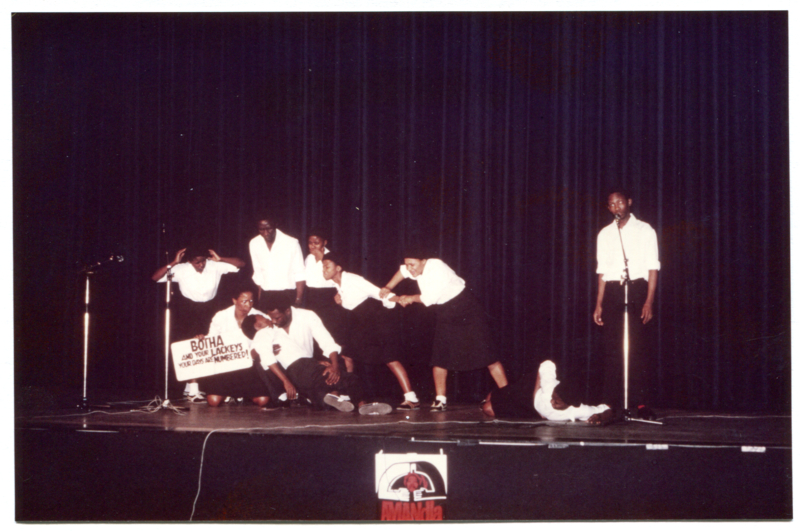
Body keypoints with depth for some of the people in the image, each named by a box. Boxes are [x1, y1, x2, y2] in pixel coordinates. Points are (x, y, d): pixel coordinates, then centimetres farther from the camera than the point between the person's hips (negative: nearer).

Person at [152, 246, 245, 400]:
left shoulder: (215, 266, -8)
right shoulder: (181, 270, -11)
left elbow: (241, 263, -7)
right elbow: (156, 277, -15)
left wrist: (219, 259, -15)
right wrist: (173, 263, -21)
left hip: (208, 311, 3)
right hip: (187, 310, -2)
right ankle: (192, 389, -7)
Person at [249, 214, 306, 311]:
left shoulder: (292, 243, -7)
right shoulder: (254, 244, 4)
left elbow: (299, 274, -5)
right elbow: (258, 274, 14)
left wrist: (298, 299, -11)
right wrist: (259, 299, 13)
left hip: (288, 295, -3)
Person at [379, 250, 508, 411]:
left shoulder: (437, 269, -25)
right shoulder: (417, 269, 0)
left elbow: (429, 299, -24)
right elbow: (402, 271, 23)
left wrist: (410, 298, -7)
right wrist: (388, 288, 12)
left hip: (465, 309, -8)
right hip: (445, 314, 8)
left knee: (486, 354, -10)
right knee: (440, 357, 2)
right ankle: (440, 400, 10)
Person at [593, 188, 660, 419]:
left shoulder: (644, 230, 5)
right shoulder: (605, 234, 16)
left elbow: (653, 268, 0)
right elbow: (602, 270, 15)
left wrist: (649, 301, -10)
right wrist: (599, 304, 7)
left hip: (637, 288, -3)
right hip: (612, 290, 3)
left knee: (638, 347, -8)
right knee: (611, 348, -1)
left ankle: (641, 403, -6)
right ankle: (610, 403, 3)